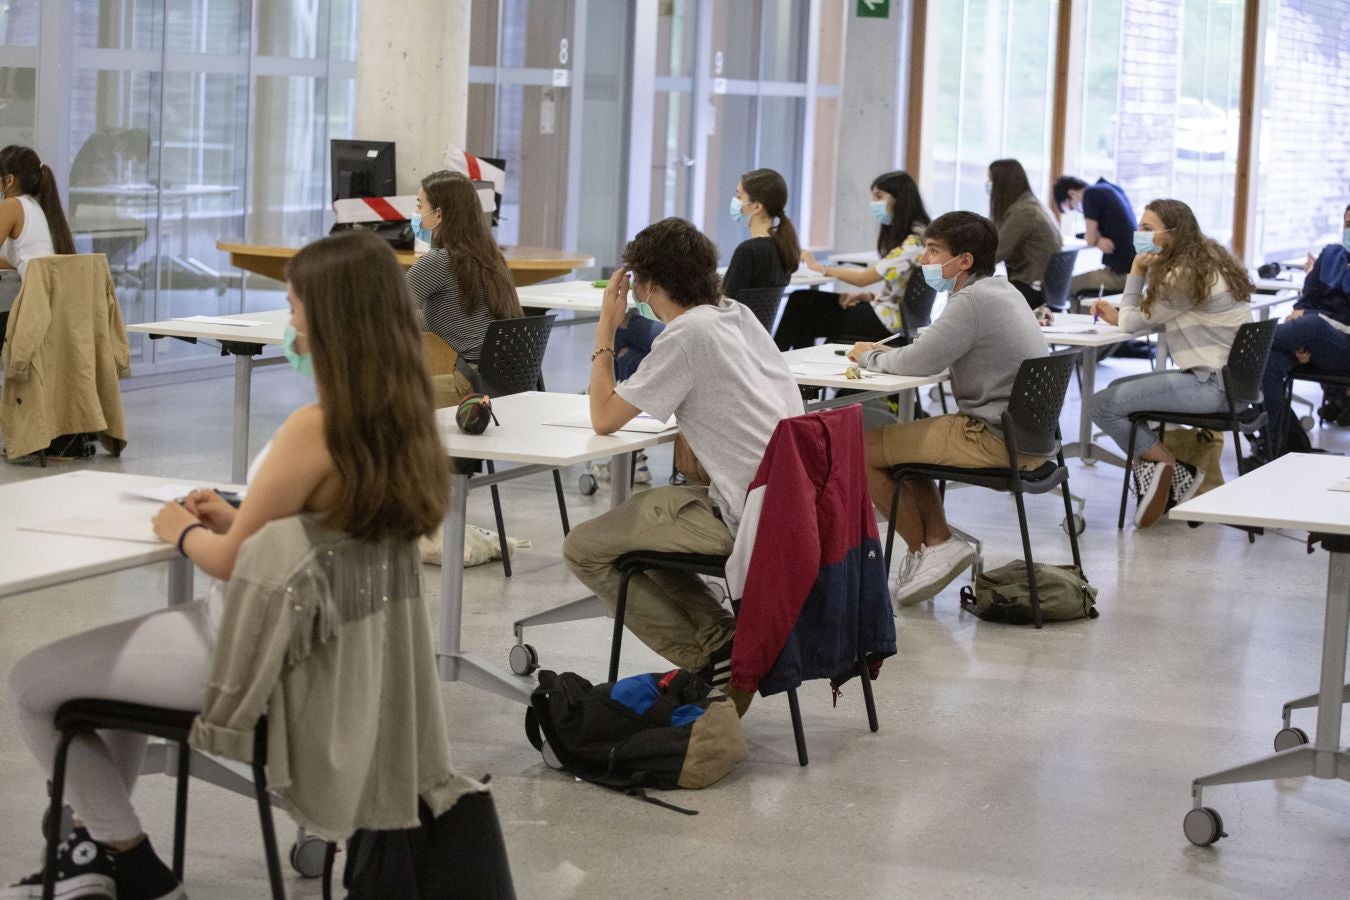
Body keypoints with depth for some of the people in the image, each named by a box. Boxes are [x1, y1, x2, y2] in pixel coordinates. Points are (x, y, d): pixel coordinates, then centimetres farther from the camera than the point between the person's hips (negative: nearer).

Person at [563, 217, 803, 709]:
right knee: (641, 515, 28)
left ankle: (713, 653, 0)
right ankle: (723, 638, 16)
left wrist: (606, 327, 1)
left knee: (583, 549, 0)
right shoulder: (739, 315, 12)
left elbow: (604, 418, -8)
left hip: (751, 515, -9)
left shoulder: (686, 335, -13)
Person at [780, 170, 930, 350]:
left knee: (802, 303, -9)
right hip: (881, 308, 9)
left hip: (889, 319, -9)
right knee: (801, 299, -2)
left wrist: (819, 268, -9)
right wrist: (867, 295, -1)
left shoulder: (915, 241, -17)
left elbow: (863, 278, -20)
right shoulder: (900, 235, 14)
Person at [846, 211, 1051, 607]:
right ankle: (938, 542, 14)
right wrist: (887, 353, 4)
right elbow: (936, 352, 19)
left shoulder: (973, 301, -18)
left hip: (995, 440, -10)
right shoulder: (1001, 290, 13)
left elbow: (918, 362, -19)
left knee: (862, 449, -4)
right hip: (1026, 435, 10)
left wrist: (871, 356, 1)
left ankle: (924, 548, 10)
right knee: (906, 440, 27)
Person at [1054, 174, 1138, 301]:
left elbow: (1090, 239, -9)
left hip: (1119, 273, -9)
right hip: (1134, 267, 9)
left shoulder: (1090, 193, -9)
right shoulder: (1112, 189, 18)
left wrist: (1098, 239, 10)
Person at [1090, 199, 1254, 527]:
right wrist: (1117, 315, 7)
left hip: (1213, 385, -11)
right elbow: (1152, 318, 19)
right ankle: (1159, 475, 7)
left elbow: (1134, 321, -8)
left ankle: (1171, 469, 3)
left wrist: (1136, 272, -1)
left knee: (1102, 405, -14)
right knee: (1117, 389, 19)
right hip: (1223, 375, 11)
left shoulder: (1184, 276, -16)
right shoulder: (1204, 262, 15)